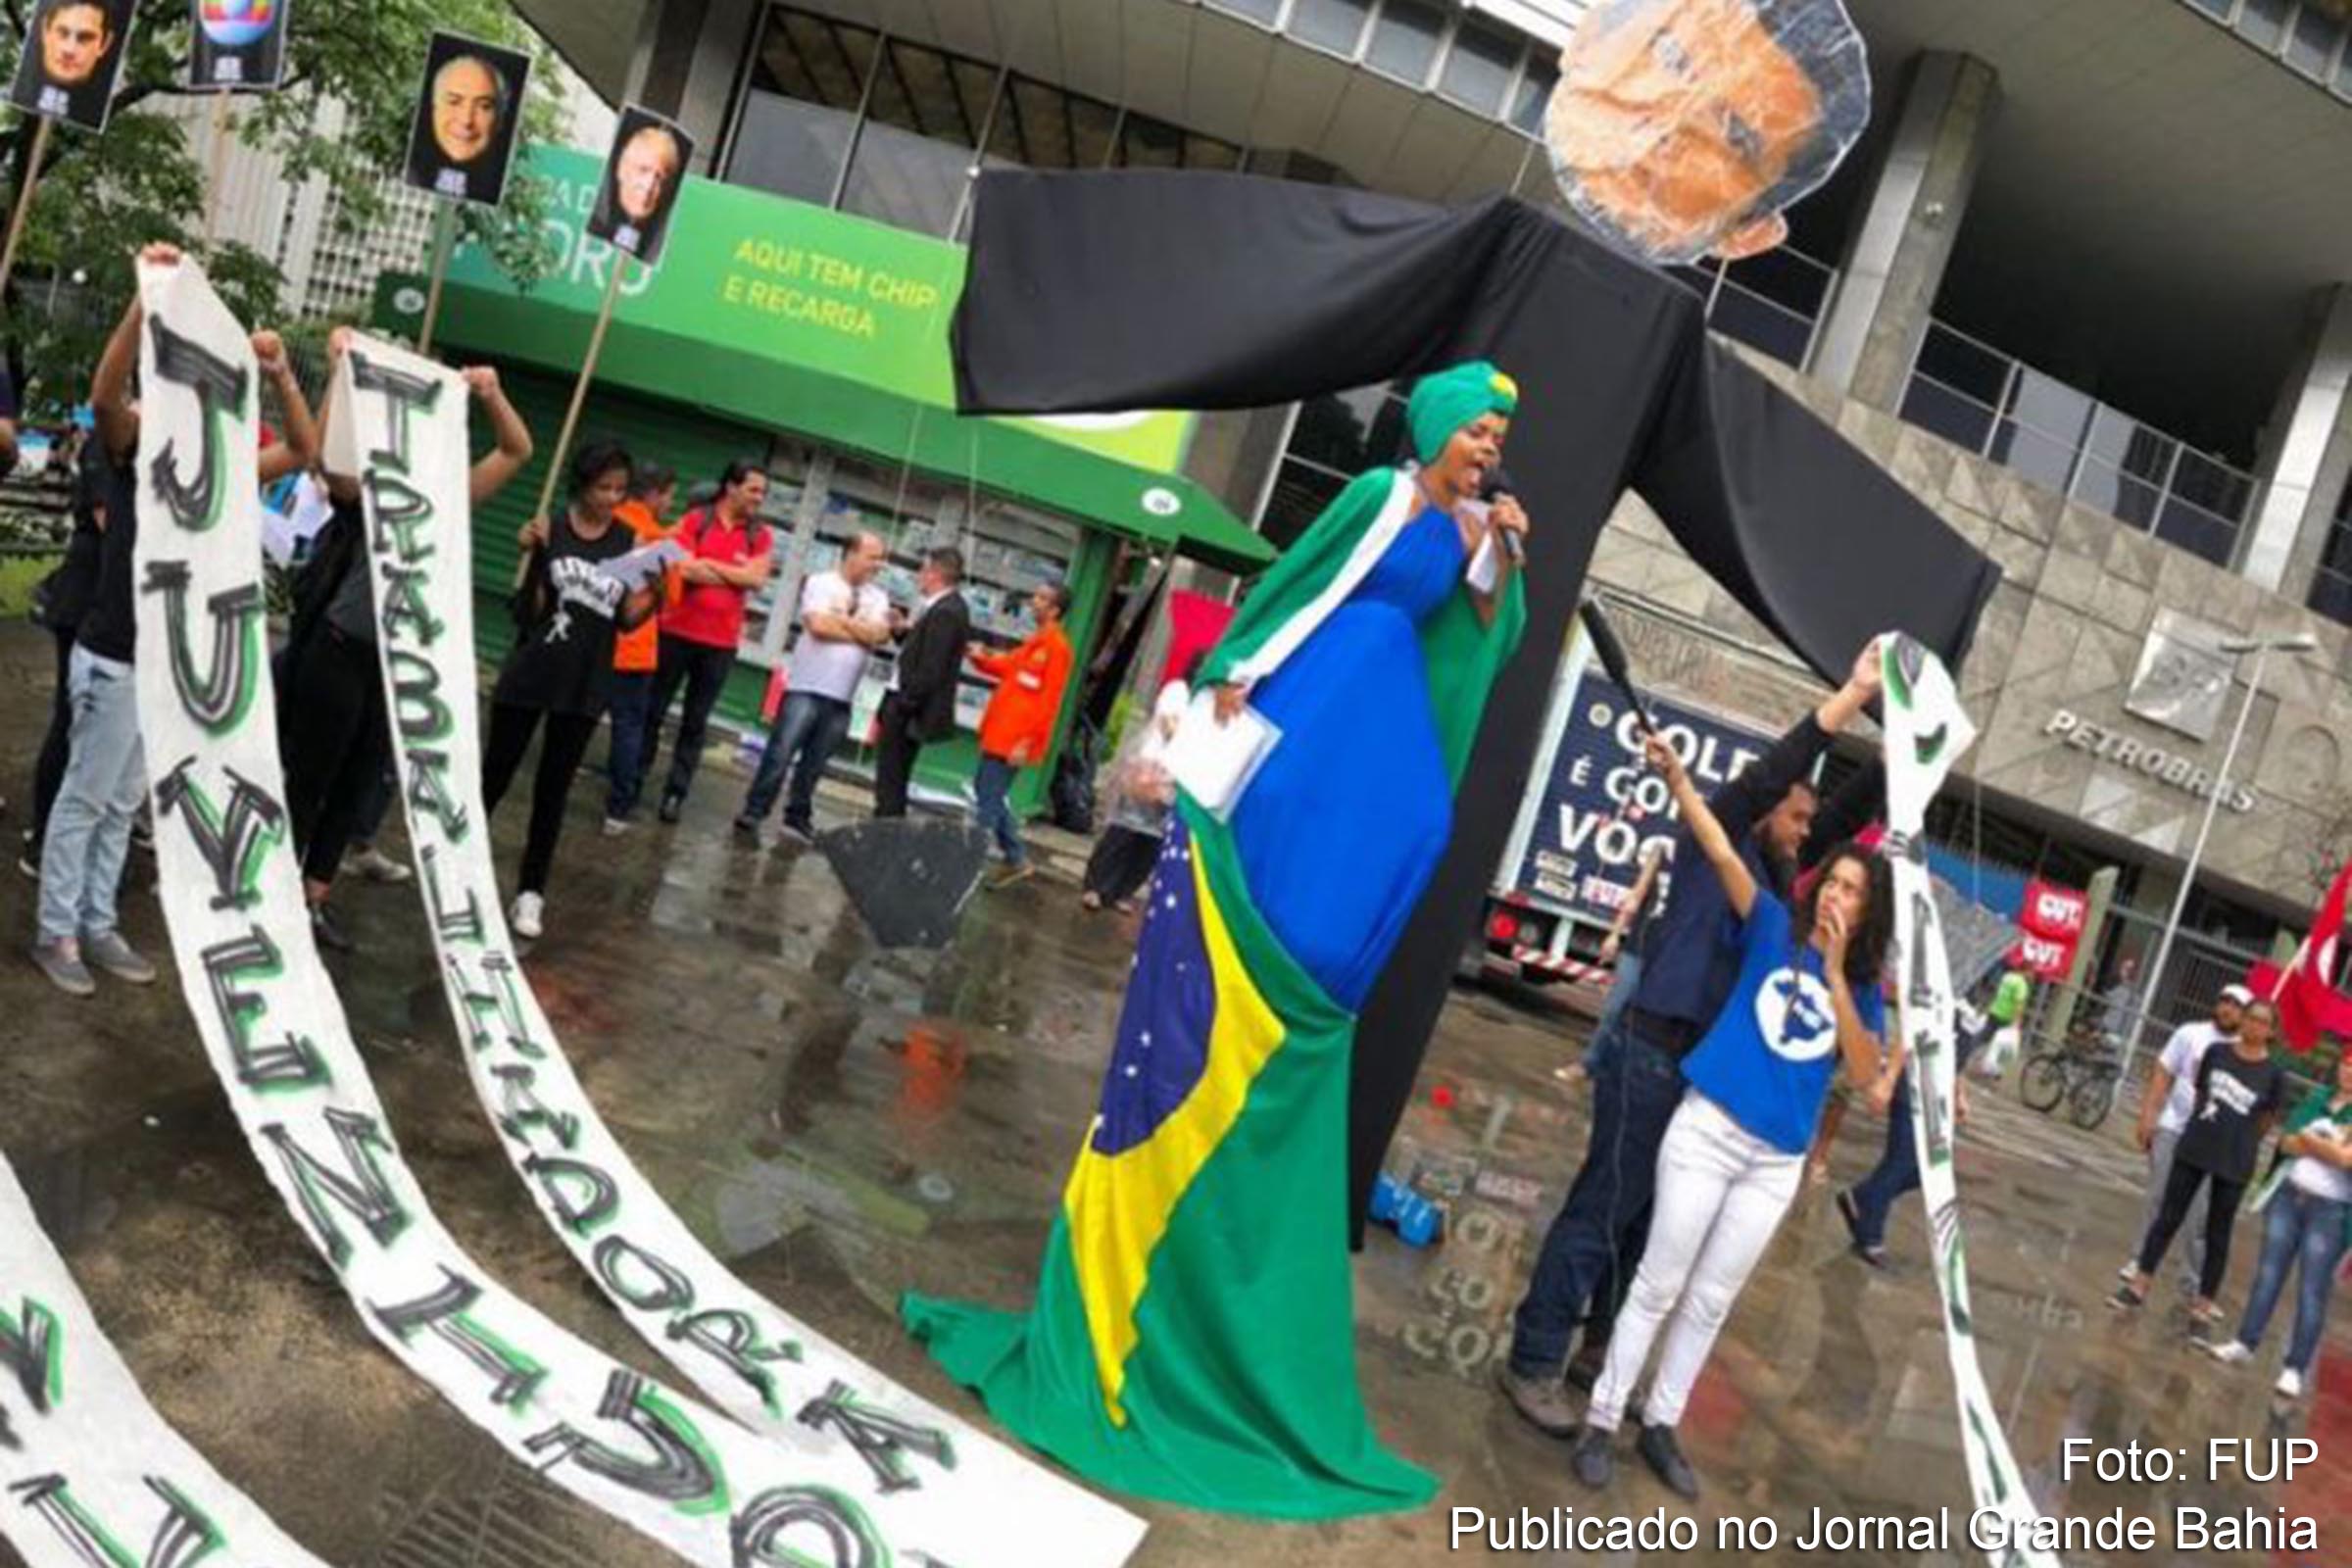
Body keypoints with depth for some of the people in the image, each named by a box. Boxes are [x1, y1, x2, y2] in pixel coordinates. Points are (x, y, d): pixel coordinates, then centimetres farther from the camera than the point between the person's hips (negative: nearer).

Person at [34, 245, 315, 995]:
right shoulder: (136, 449, -10)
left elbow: (305, 449, 8)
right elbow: (105, 393, -30)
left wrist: (282, 375, -6)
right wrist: (147, 301, -39)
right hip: (114, 659, -6)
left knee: (123, 803, 14)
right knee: (84, 798, 4)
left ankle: (97, 926, 25)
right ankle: (56, 933, 14)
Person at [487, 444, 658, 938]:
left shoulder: (631, 542, 0)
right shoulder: (550, 530, -6)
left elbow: (627, 619, 2)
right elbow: (528, 609, -9)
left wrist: (655, 594, -16)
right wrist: (535, 554, -22)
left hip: (585, 685, 1)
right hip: (530, 674, -1)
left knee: (553, 790, 8)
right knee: (494, 775, 10)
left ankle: (531, 893, 15)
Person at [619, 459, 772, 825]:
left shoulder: (761, 536, 5)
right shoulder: (696, 520, -1)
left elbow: (758, 580, -9)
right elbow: (683, 568, -14)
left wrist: (708, 564, -8)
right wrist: (737, 573, -9)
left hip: (721, 642, 1)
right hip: (677, 631, -1)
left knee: (696, 723, 6)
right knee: (652, 712, 6)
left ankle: (675, 794, 12)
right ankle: (627, 788, 14)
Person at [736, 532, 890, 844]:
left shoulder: (877, 598, 11)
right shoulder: (820, 582, -2)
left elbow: (880, 635, -5)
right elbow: (818, 625, -16)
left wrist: (840, 619, -8)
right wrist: (861, 632, -5)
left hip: (841, 695, 4)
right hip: (807, 687, -4)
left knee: (814, 763, 10)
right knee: (780, 754, -5)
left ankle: (798, 818, 21)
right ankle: (753, 813, 2)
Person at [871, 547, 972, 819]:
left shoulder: (946, 612, -19)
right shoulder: (948, 607, 12)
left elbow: (930, 669, -23)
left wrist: (901, 705, -19)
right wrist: (904, 631, 0)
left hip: (909, 711, -10)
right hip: (909, 706, 10)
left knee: (890, 781, -4)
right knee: (892, 778, 16)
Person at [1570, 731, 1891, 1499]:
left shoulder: (1863, 988, 6)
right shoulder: (1775, 929, 0)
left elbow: (1864, 1073, -8)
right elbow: (1722, 854, -12)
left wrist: (1835, 974, -13)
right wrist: (1678, 780, -24)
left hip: (1779, 1163, 3)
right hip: (1707, 1129, -3)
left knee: (1711, 1301, 13)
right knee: (1659, 1284, 1)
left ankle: (1660, 1425, 26)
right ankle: (1602, 1420, 11)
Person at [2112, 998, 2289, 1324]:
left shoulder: (2274, 1074, -7)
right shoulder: (2216, 1052, 0)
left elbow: (2266, 1121, 3)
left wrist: (2237, 1143, 7)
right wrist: (2208, 1129, 8)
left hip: (2235, 1163, -2)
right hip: (2193, 1149, 2)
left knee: (2217, 1233, 8)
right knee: (2167, 1218, 7)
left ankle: (2206, 1300, 20)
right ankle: (2139, 1285, 14)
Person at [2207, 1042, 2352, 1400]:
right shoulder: (2318, 1096, 8)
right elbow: (2287, 1143, 3)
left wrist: (2309, 1140, -4)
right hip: (2288, 1195, 4)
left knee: (2312, 1290, -1)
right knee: (2269, 1272, 10)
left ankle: (2296, 1368, 3)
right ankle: (2245, 1342, 18)